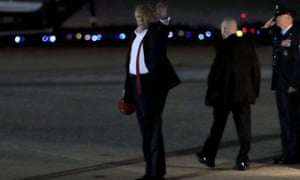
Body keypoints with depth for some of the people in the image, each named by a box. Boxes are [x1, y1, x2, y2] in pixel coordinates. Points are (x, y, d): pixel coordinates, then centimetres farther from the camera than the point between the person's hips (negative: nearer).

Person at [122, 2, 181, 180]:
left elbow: (163, 31, -30)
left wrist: (164, 19, -53)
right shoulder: (136, 35, 16)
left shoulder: (157, 31, -4)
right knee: (145, 127, 8)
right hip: (137, 84, 7)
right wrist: (127, 88, 16)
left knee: (153, 126, -9)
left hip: (154, 83, -7)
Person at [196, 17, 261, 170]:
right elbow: (256, 70, 6)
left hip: (224, 94, -3)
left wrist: (212, 91, -5)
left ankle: (208, 157, 22)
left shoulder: (223, 46, -12)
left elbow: (216, 71, -14)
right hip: (244, 93, 3)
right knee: (243, 127, 3)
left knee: (218, 126, 11)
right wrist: (255, 91, 12)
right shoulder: (248, 45, 3)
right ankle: (243, 160, -2)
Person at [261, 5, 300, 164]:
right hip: (279, 83, 8)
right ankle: (286, 152, 16)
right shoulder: (277, 33, 10)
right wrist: (266, 27, 8)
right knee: (284, 118, 10)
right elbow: (262, 38, 27)